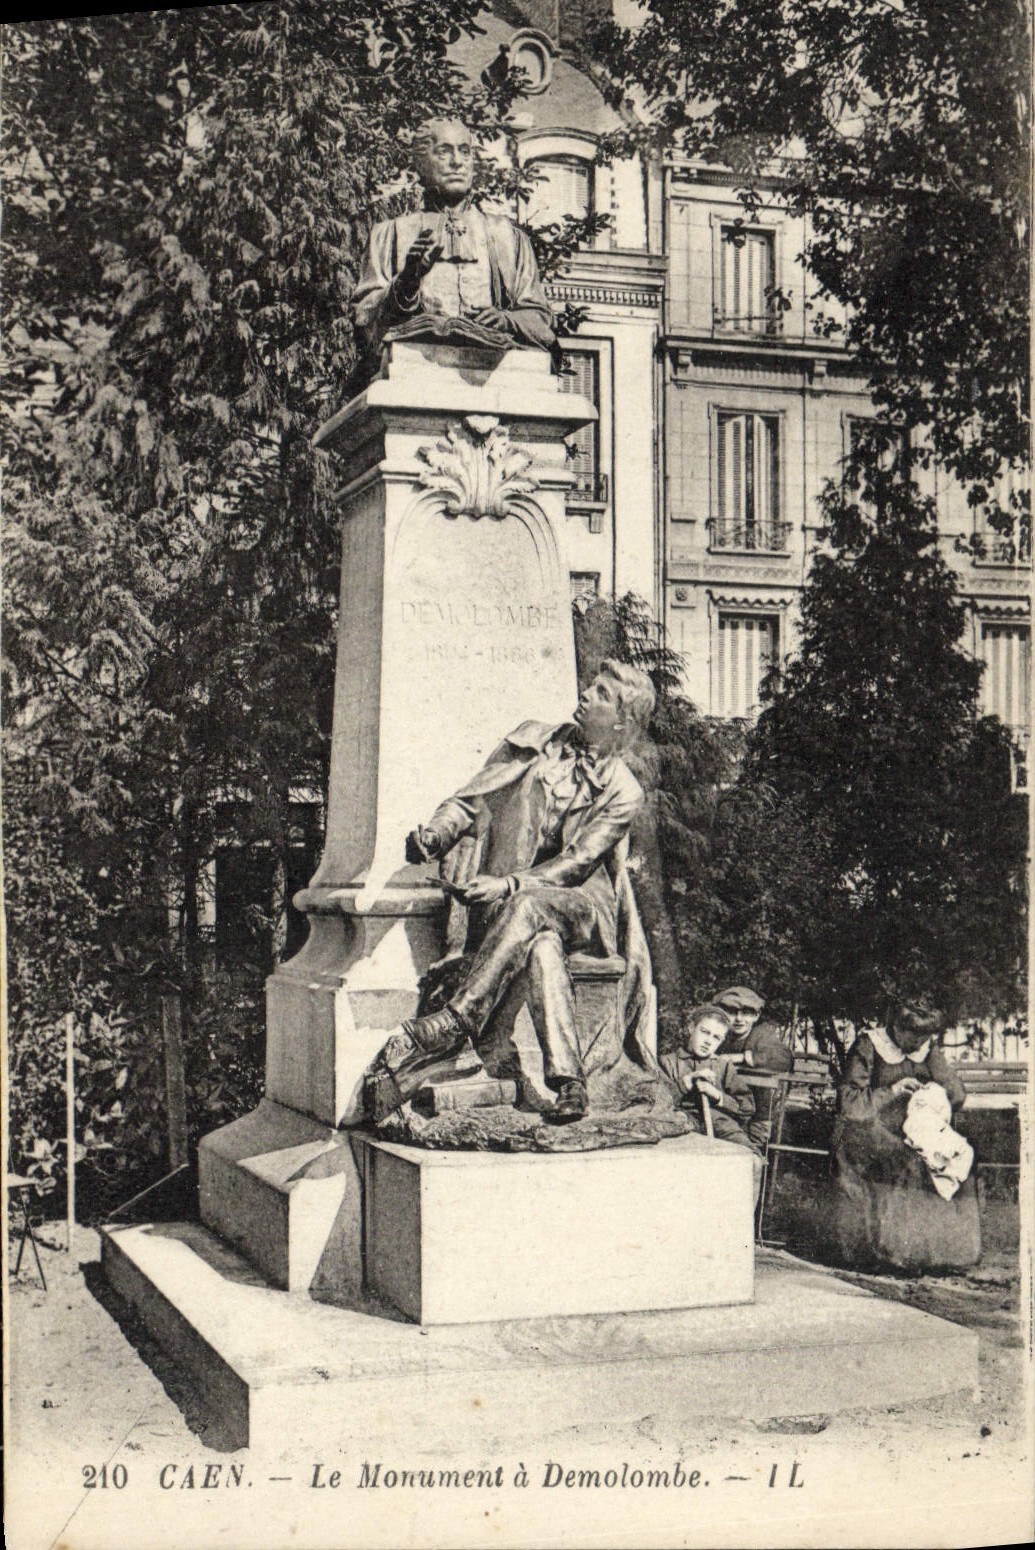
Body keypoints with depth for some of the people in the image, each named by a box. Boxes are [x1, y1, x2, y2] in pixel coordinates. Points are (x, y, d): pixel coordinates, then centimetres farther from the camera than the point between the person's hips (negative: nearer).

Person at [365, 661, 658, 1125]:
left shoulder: (623, 792, 1)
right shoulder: (532, 742, 12)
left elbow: (576, 863, -10)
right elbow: (469, 801, 11)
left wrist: (509, 885, -24)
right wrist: (435, 834, -11)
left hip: (585, 908, -2)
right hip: (506, 910, 2)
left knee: (527, 907, -37)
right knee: (541, 942, -34)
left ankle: (451, 1025, -48)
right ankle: (567, 1081, -47)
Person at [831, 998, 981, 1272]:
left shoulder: (925, 1051, 9)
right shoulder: (867, 1048, -5)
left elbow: (957, 1098, 2)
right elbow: (849, 1105, -9)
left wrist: (933, 1053, -4)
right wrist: (892, 1091, -16)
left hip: (912, 1135, 5)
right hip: (866, 1133, -5)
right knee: (904, 1163, -32)